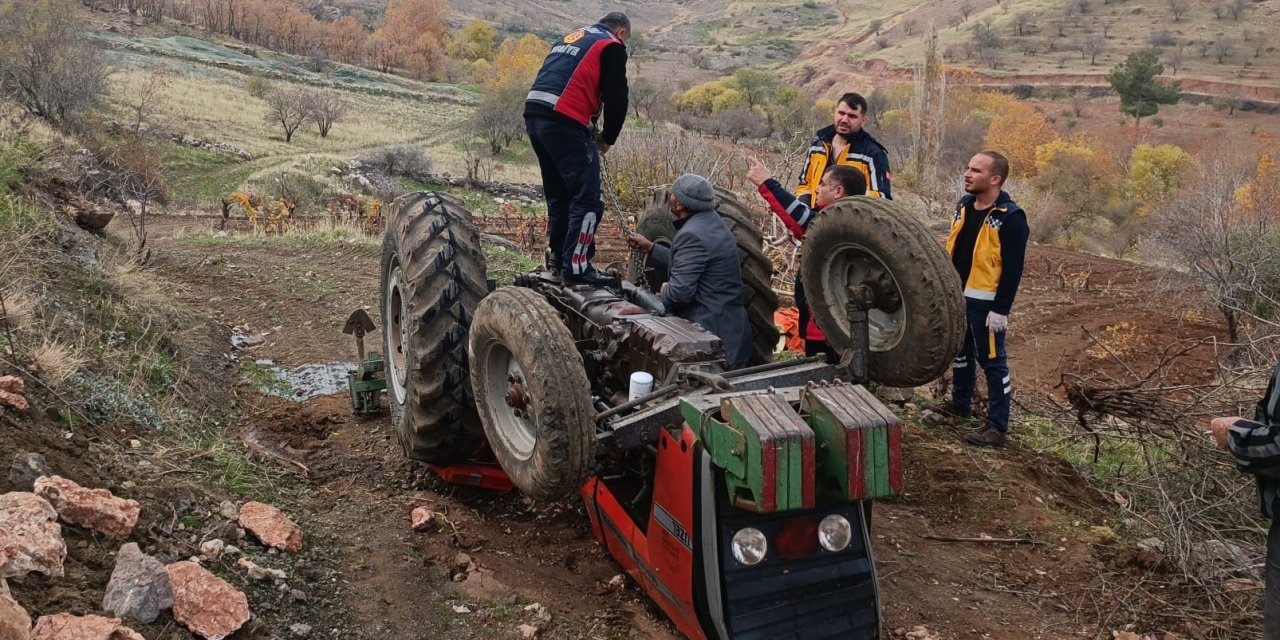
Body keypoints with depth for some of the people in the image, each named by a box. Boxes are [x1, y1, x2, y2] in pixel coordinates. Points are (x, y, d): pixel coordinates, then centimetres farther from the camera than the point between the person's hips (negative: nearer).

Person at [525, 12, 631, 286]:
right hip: (563, 122, -8)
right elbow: (616, 100, -2)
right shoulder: (612, 47, 4)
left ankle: (557, 257, 29)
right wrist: (607, 138, 14)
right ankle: (576, 267, -5)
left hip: (534, 115, 8)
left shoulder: (570, 38, 28)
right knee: (588, 198, -3)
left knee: (558, 193, 21)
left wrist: (590, 131, 23)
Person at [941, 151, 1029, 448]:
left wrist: (1001, 309, -19)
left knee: (991, 361, -1)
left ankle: (997, 426, 7)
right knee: (960, 351, 22)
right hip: (957, 297, 8)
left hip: (985, 303, -8)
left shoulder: (1010, 217, -17)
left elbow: (1013, 269, -17)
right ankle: (960, 403, 41)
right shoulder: (963, 205, 7)